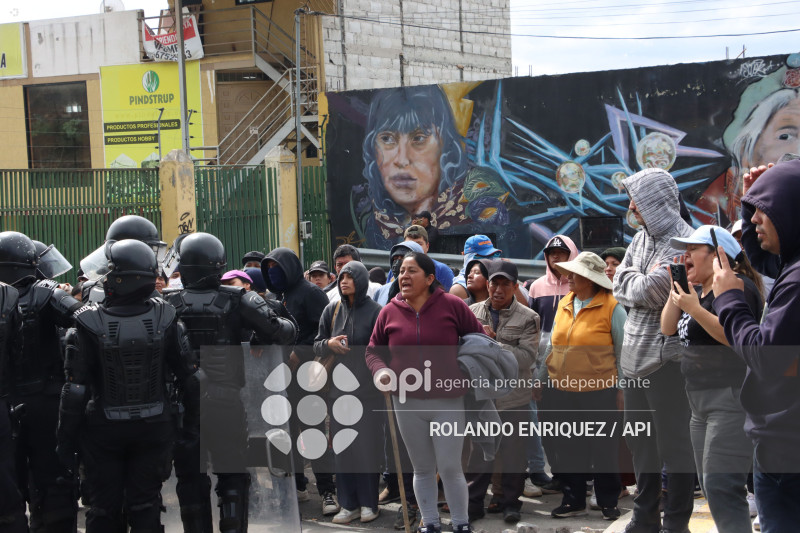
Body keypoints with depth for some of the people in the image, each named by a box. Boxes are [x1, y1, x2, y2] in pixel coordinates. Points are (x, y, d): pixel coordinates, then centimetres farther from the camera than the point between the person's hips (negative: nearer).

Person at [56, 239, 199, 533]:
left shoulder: (90, 324, -17)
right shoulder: (165, 319, -10)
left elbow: (76, 388, -14)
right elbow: (189, 376, -4)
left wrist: (66, 439, -5)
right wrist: (191, 422, 9)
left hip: (104, 431, -2)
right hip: (154, 428, 2)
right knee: (145, 507, 13)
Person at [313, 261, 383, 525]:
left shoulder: (374, 311, -4)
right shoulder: (332, 310, 7)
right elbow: (316, 346, 13)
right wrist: (328, 344, -8)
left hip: (368, 390, -4)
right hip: (339, 389, 4)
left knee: (367, 446, 1)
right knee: (343, 447, 5)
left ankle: (368, 503, 12)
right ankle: (348, 504, 13)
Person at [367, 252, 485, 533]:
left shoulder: (452, 305, -6)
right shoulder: (389, 312, 0)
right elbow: (373, 350, 11)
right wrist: (380, 372, -7)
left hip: (448, 402, -2)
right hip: (407, 403, 3)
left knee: (450, 468, 0)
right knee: (422, 469, 12)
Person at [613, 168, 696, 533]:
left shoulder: (683, 242, -13)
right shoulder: (641, 239, 13)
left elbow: (650, 293, -21)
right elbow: (620, 286, 6)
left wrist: (636, 283, -3)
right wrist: (645, 281, -10)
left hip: (667, 356, -8)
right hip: (635, 353, 9)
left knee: (673, 442, 0)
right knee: (639, 438, 16)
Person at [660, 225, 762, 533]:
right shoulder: (699, 290, 18)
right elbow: (668, 328, 15)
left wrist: (695, 309, -23)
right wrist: (676, 288, 5)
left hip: (731, 400, -10)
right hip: (702, 401, 10)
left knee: (721, 486, -16)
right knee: (710, 485, 12)